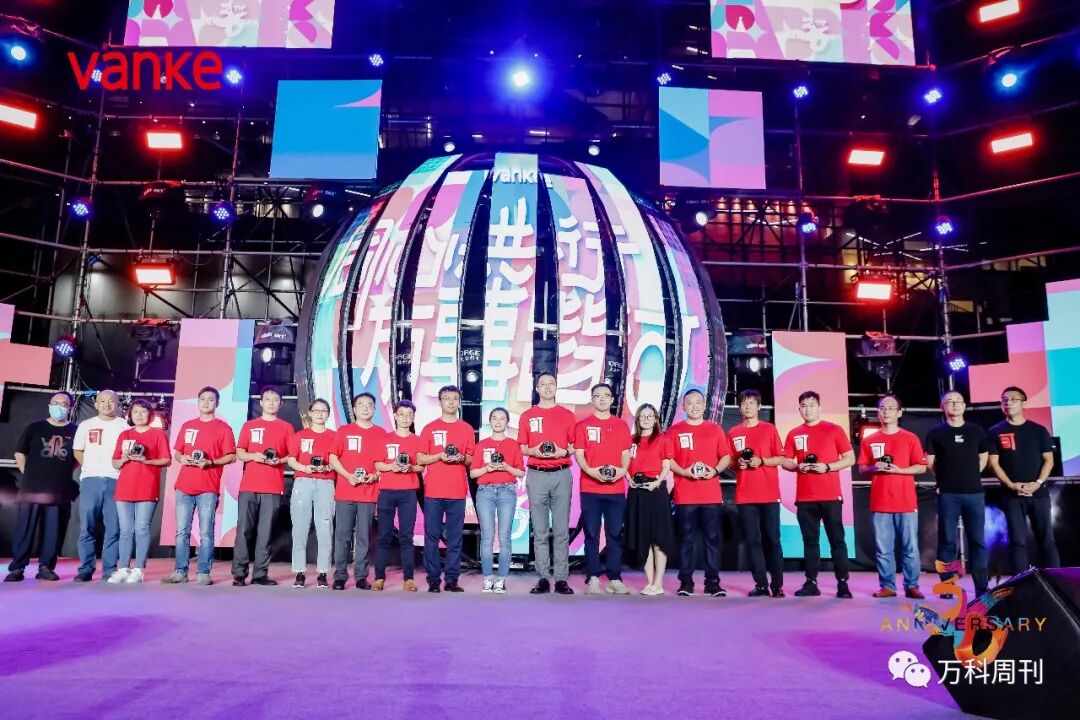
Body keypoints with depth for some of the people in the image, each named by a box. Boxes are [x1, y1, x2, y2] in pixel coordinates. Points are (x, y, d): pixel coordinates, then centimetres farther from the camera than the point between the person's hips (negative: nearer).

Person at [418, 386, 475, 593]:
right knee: (432, 537, 1)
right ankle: (433, 579, 8)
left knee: (455, 538, 2)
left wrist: (461, 458, -9)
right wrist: (440, 456, -11)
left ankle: (452, 580, 9)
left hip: (458, 492, 1)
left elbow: (470, 460, 13)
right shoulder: (430, 428, 7)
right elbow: (420, 459, 5)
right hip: (433, 491, -1)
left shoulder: (467, 429, 10)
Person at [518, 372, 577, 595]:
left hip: (562, 475, 0)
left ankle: (561, 578, 5)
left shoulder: (568, 415, 9)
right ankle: (543, 578, 8)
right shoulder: (527, 416, 9)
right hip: (536, 476, 0)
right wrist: (534, 451, -11)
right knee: (540, 531, 3)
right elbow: (522, 448, 9)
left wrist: (564, 451, -10)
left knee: (561, 530, 0)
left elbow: (574, 447, 10)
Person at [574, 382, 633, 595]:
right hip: (590, 488, -1)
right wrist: (590, 471, -17)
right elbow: (579, 453, 0)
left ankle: (615, 578, 7)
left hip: (616, 488, 2)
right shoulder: (583, 425, 6)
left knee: (615, 534, 3)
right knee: (592, 534, 0)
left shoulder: (622, 425, 12)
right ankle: (592, 578, 4)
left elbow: (626, 453, 10)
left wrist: (622, 470, -10)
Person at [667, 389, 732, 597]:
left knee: (713, 539, 3)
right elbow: (668, 459, 2)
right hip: (685, 496, -1)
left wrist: (715, 470, -9)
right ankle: (686, 582, 10)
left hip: (712, 495, 1)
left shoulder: (715, 429, 10)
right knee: (686, 539, 3)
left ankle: (712, 582, 11)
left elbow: (726, 457, 10)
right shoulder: (675, 430, 6)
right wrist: (685, 472, -14)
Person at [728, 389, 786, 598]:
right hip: (744, 496, 2)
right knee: (752, 541, 3)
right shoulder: (733, 433, 9)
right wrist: (738, 464, -7)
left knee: (772, 540, 1)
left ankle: (777, 585, 8)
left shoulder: (769, 429, 4)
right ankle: (761, 584, 9)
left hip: (769, 494, -2)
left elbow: (780, 459, 3)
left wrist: (761, 461, -13)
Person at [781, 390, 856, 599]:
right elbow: (785, 462, 12)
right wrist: (798, 466, -9)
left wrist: (827, 467, -13)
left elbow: (850, 459, 0)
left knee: (837, 540, 1)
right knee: (810, 541, 8)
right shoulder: (794, 434, 10)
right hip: (804, 497, 3)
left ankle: (842, 583, 6)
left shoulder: (834, 430, 2)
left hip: (831, 496, -3)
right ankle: (811, 582, 13)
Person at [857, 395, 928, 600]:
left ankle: (911, 586, 11)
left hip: (906, 502, -1)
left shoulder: (910, 438, 3)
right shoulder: (869, 440, 8)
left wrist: (898, 470, -13)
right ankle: (887, 586, 10)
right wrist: (874, 468, -11)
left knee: (910, 547, 2)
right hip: (880, 503, 1)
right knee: (883, 549, 3)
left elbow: (921, 467, 1)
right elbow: (862, 468, 10)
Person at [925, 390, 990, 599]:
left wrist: (971, 475, 9)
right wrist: (946, 477, 8)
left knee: (977, 540, 3)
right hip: (948, 494, -2)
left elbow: (983, 457, 16)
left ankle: (982, 587, 9)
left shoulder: (976, 431, 8)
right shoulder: (936, 433, 3)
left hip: (974, 492, 2)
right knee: (947, 540, 1)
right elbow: (930, 462, 5)